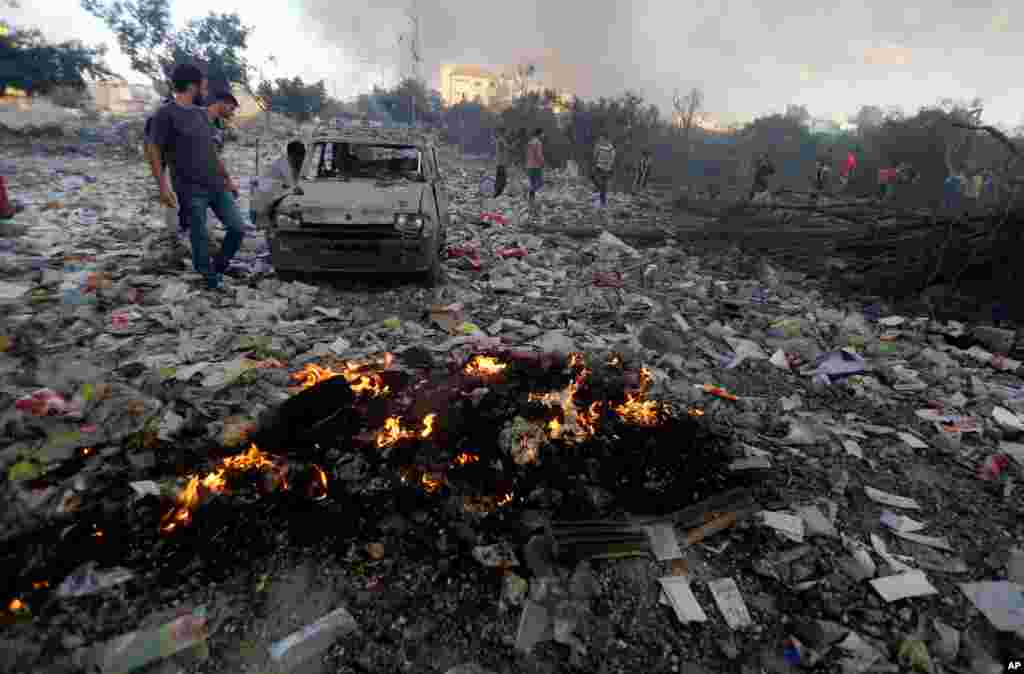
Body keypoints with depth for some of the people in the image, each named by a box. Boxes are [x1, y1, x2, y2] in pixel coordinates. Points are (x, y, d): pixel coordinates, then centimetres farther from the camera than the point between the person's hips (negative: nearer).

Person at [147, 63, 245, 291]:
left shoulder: (202, 113, 15)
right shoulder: (165, 114, -5)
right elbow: (154, 152, -5)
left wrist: (228, 179, 20)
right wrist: (164, 186, -13)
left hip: (217, 187, 6)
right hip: (191, 191, -6)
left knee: (237, 228, 1)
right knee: (201, 239, 0)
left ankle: (218, 269, 21)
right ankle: (211, 278, 16)